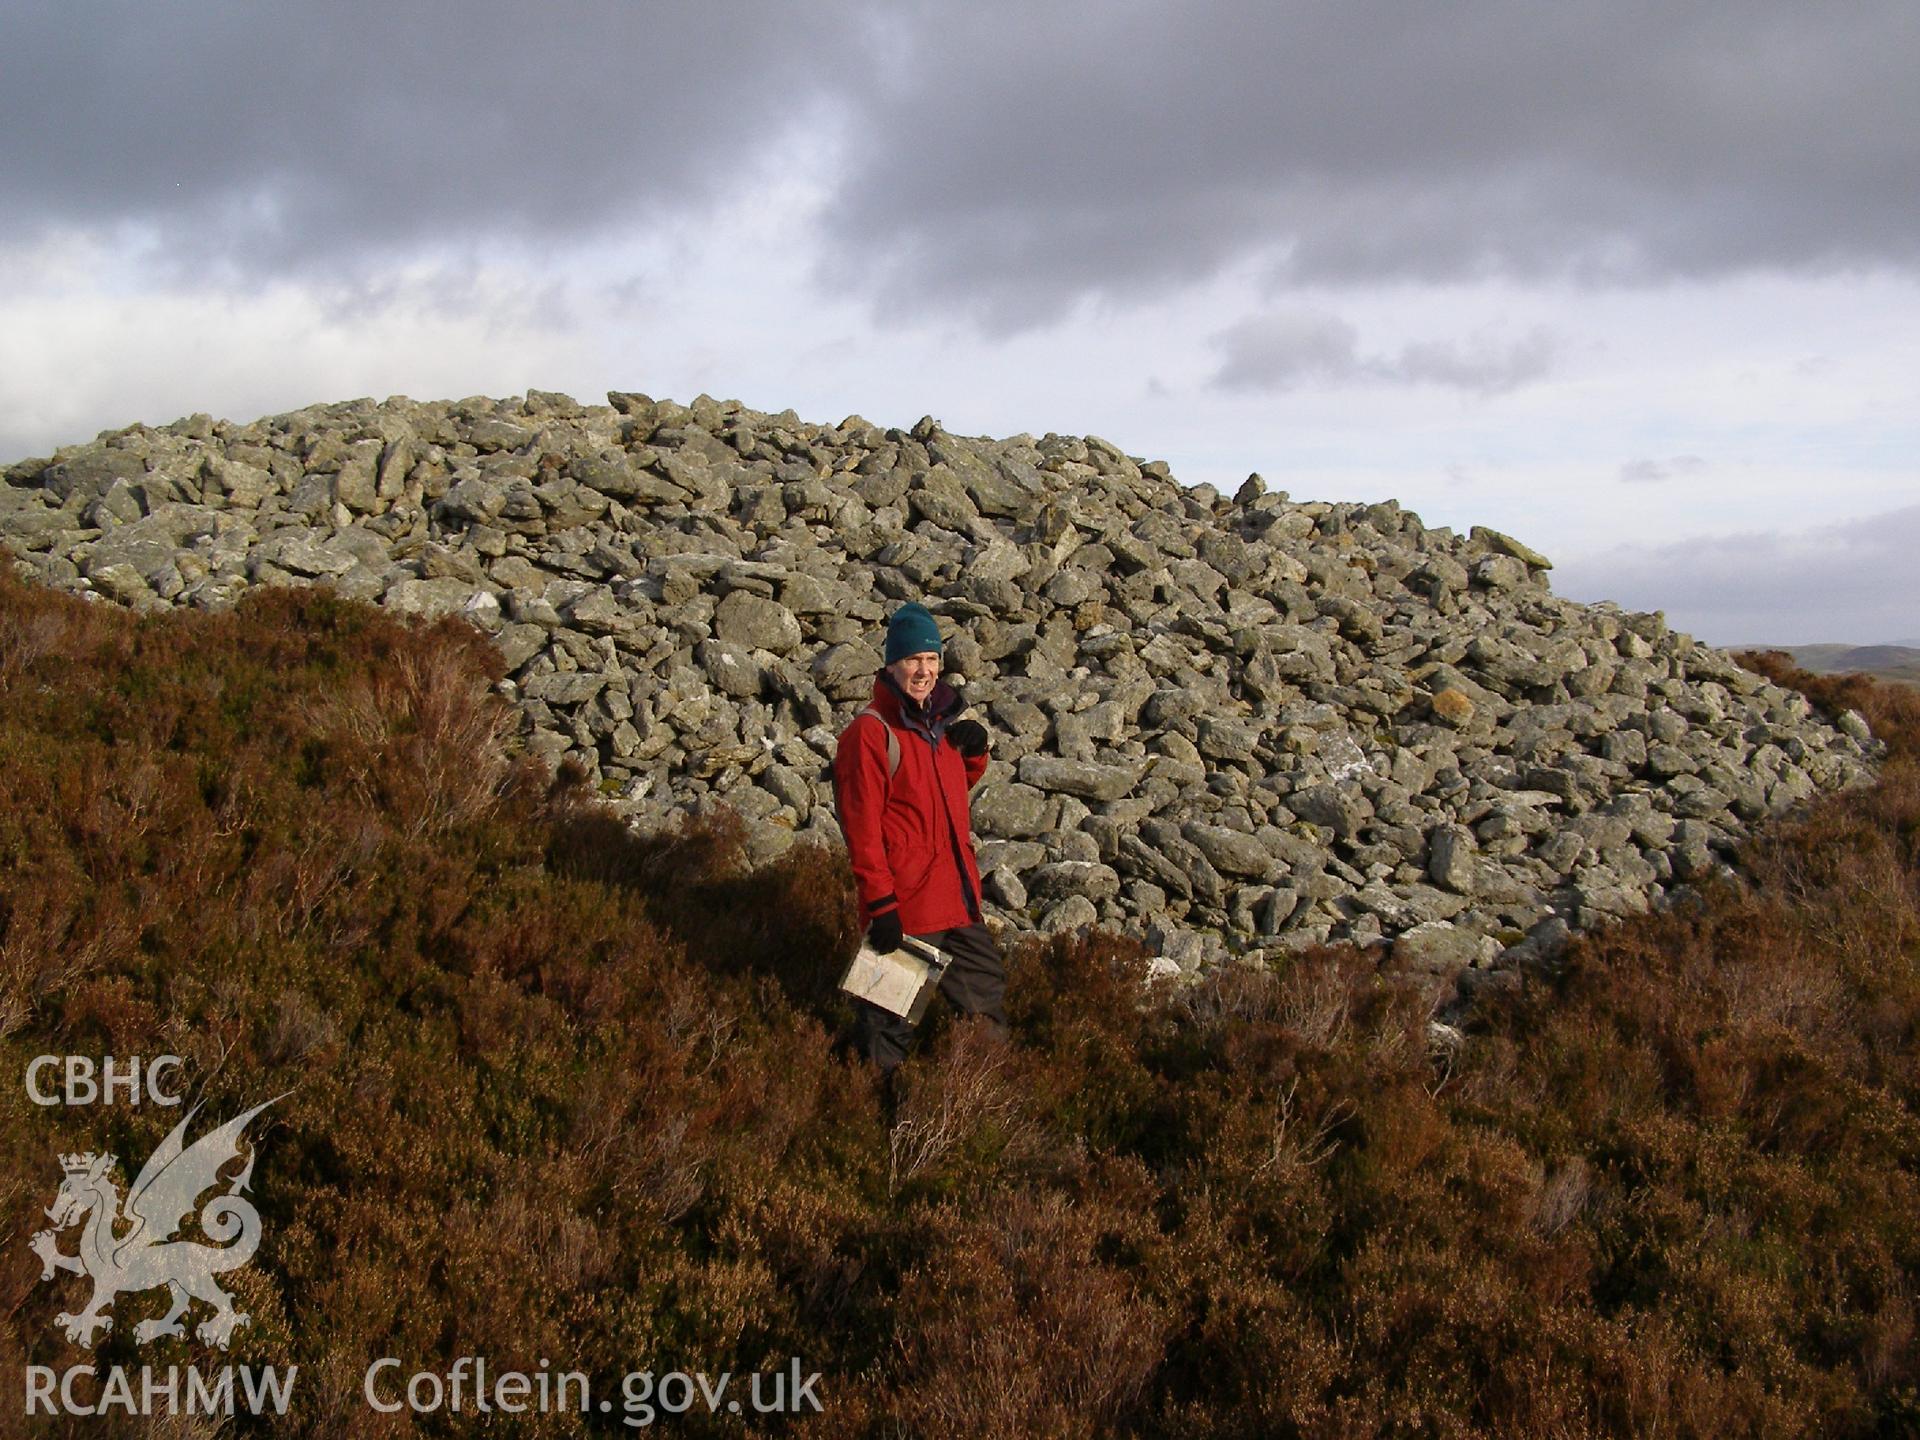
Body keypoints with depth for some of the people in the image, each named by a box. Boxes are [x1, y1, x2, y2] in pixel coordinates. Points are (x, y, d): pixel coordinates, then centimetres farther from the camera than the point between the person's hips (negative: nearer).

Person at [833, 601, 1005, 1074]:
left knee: (987, 981, 22)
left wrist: (974, 753, 2)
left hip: (956, 892, 8)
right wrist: (880, 905, -21)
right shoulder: (869, 733, -17)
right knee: (894, 1005, 6)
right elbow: (861, 827, -19)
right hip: (905, 906, -8)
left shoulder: (942, 719, 8)